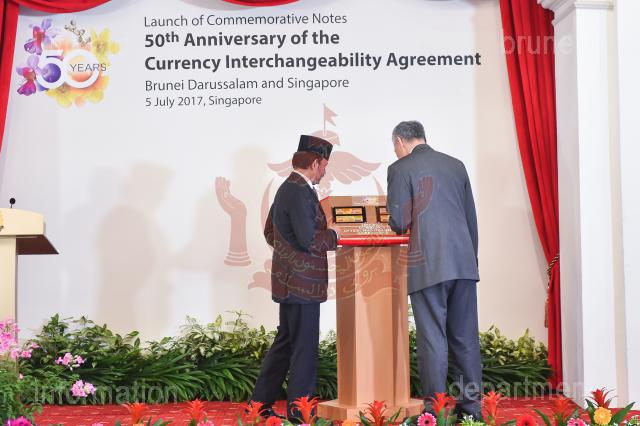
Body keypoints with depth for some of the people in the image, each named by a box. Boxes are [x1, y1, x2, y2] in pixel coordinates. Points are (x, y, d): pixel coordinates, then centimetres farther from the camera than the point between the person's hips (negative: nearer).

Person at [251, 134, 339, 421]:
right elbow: (309, 240, -23)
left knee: (285, 342, 18)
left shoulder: (287, 188, 14)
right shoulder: (301, 192, -18)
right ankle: (299, 413, 6)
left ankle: (260, 405, 26)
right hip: (301, 282, -11)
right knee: (304, 348, -2)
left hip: (288, 281, 11)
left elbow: (269, 232, 22)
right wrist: (335, 236, -8)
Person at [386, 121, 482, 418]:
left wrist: (401, 227, 17)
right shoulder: (456, 165, 14)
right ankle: (471, 405, 16)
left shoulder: (400, 169, -2)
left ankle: (435, 407, 2)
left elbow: (399, 222, -7)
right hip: (464, 263, 5)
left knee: (432, 338, -1)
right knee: (465, 336, 10)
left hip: (428, 266, -5)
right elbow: (471, 217, 16)